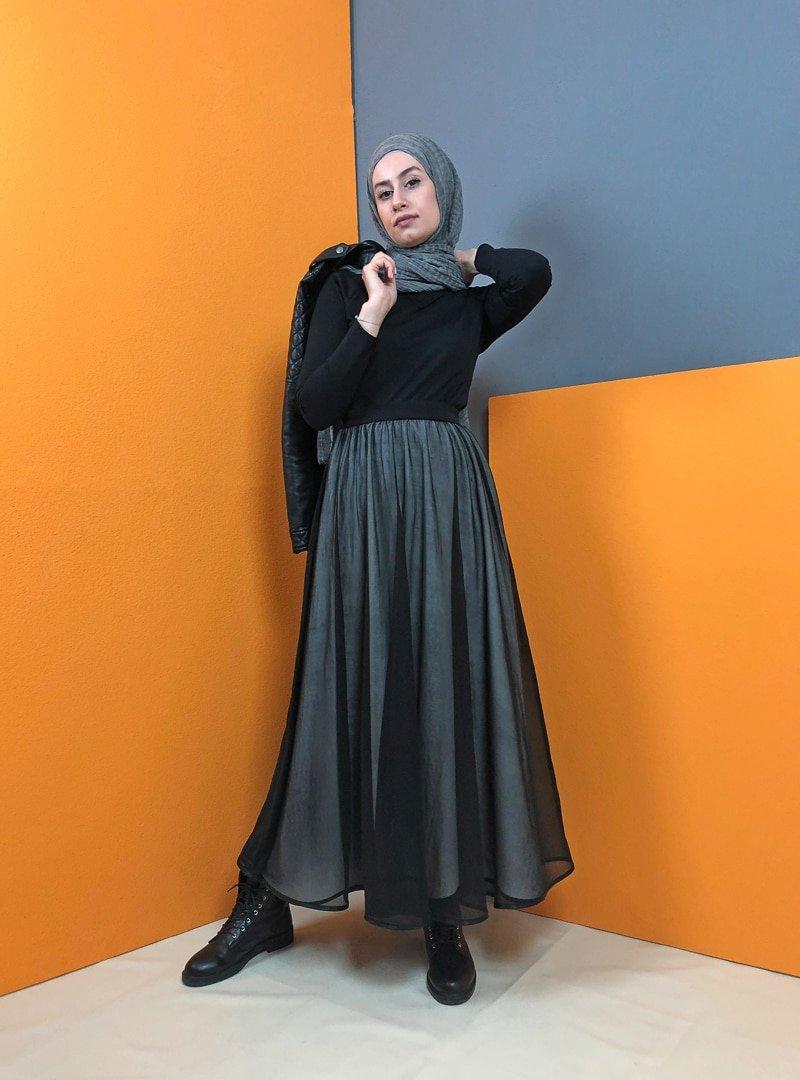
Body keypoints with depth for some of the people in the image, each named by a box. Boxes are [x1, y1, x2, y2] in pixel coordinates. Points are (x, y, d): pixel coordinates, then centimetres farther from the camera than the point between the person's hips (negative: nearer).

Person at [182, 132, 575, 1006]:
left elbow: (537, 270, -6)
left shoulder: (472, 304, 16)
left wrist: (459, 256, 10)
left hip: (450, 501, 2)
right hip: (364, 499, -2)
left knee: (450, 690, -2)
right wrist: (375, 313, -6)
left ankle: (445, 914, 10)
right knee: (349, 694, -2)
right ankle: (266, 902, 13)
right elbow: (314, 405, -3)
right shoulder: (349, 286, 10)